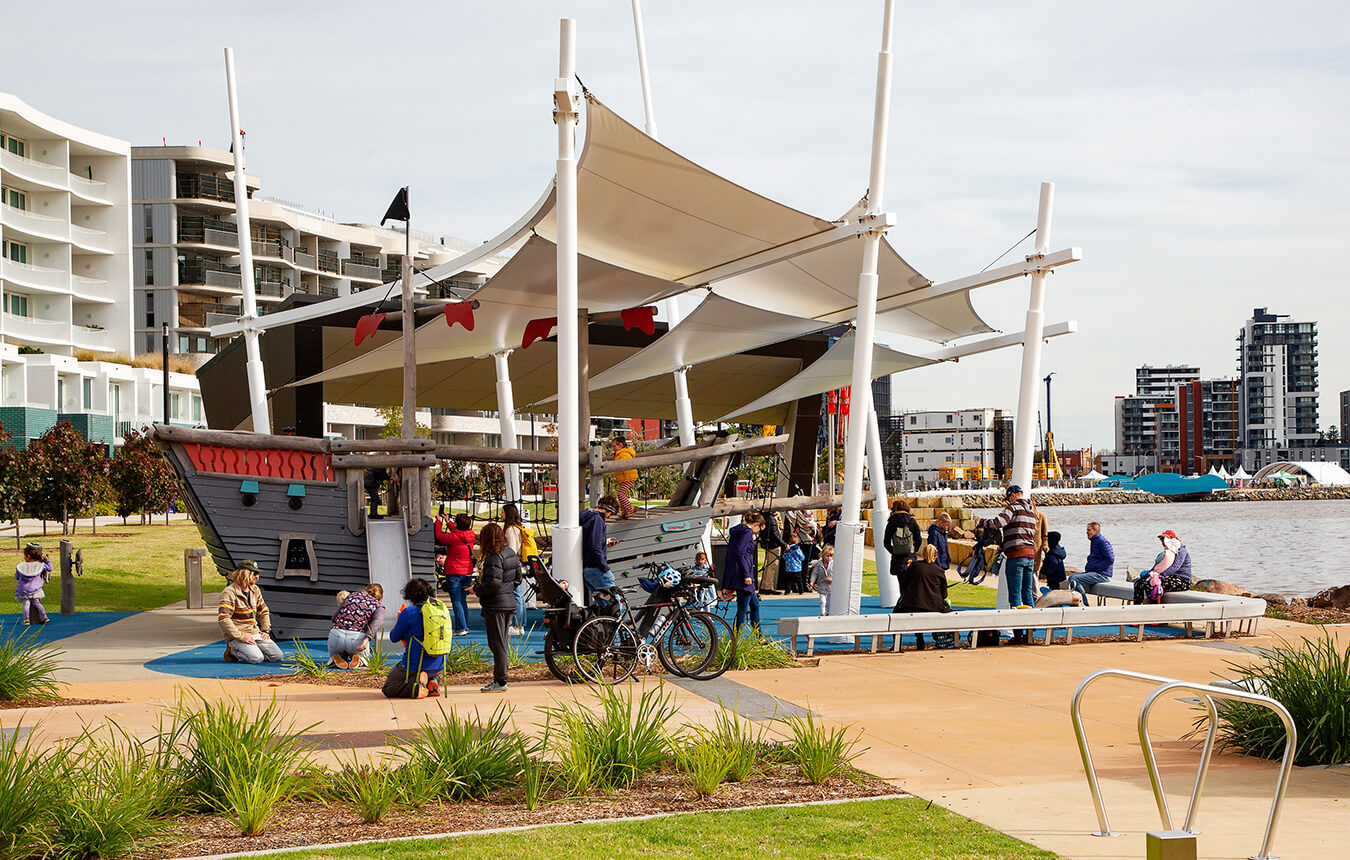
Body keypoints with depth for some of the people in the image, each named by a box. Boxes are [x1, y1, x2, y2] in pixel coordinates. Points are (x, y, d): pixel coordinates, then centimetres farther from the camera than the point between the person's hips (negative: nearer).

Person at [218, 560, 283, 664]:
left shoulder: (255, 590, 12)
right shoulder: (229, 592, -13)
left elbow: (264, 612, 26)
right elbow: (223, 619, -22)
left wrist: (265, 631, 11)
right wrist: (241, 636, -25)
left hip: (255, 633, 7)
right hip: (236, 636, -7)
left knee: (277, 657, -8)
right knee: (257, 658, -27)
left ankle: (253, 650, 11)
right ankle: (233, 651, -2)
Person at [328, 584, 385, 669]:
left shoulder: (352, 595, 20)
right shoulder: (378, 606, 11)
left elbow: (334, 617, 20)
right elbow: (378, 621, -12)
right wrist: (367, 640, -24)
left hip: (337, 634, 2)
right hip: (357, 638, -1)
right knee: (364, 660, 31)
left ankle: (336, 659, -5)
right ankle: (358, 660, -5)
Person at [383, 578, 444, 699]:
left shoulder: (408, 612, -14)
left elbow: (394, 637, 0)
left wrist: (397, 620, 19)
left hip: (415, 665, -6)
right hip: (438, 666, 6)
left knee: (387, 689, 9)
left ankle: (415, 685, -18)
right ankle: (433, 682, 5)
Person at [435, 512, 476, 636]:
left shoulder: (453, 537, -19)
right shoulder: (471, 535, 0)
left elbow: (439, 536, -2)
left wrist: (438, 521, 12)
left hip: (454, 573, -6)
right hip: (467, 573, 6)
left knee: (456, 601, -3)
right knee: (463, 601, 15)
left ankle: (461, 628, -8)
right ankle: (465, 626, 17)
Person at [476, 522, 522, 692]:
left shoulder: (494, 557, -19)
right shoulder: (511, 553, 9)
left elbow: (493, 583, -25)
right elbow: (517, 577, 17)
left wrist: (478, 589, -11)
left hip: (495, 605, -9)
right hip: (509, 603, 9)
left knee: (497, 644, -3)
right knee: (501, 643, 16)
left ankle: (500, 681, 1)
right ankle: (498, 678, 22)